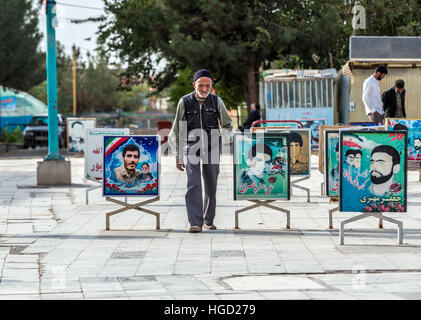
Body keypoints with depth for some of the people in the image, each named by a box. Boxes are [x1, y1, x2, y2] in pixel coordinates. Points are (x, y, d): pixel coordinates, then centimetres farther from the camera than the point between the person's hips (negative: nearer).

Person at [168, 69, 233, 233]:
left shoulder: (216, 101, 3)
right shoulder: (185, 102, 0)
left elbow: (228, 125, 13)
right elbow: (176, 130, 6)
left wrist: (223, 136, -8)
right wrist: (178, 156, 3)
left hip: (211, 147, 2)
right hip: (191, 145, -2)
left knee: (211, 185, 7)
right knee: (193, 184, -15)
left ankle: (208, 221, 22)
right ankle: (195, 222, -19)